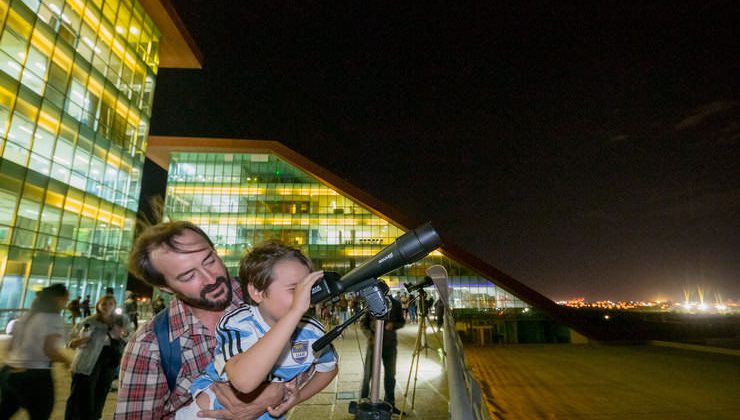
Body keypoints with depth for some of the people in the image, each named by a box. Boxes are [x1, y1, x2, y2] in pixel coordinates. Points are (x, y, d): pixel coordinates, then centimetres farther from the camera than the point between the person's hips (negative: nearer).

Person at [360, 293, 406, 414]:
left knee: (390, 374, 13)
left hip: (390, 343, 2)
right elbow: (363, 323, 0)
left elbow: (402, 321, 8)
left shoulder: (395, 303, 0)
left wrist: (394, 325, -14)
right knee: (368, 373, 1)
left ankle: (390, 404, 29)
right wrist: (370, 335, -17)